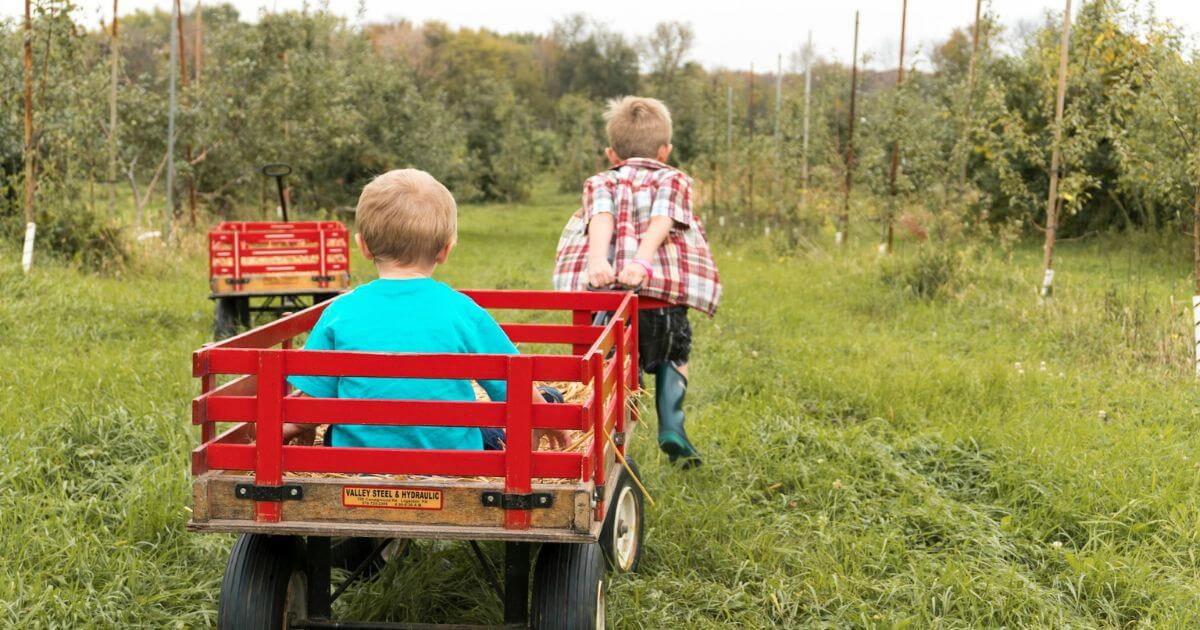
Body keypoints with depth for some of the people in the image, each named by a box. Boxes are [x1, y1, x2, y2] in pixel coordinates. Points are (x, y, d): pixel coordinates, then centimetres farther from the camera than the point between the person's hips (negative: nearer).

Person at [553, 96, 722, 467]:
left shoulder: (600, 183, 25)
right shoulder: (674, 181, 22)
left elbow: (602, 216, 1)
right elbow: (661, 220, -1)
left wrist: (599, 258, -17)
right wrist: (642, 261, -16)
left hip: (606, 286, 1)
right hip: (663, 289, -1)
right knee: (673, 355, 25)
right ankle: (671, 425, 8)